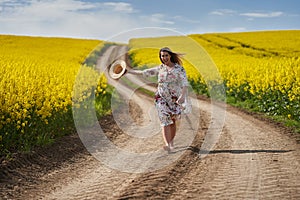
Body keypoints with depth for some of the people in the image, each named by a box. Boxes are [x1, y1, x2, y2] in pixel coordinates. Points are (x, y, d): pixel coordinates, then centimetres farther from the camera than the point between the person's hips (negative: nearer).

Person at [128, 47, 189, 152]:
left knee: (172, 122, 8)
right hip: (161, 98, 1)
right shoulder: (160, 68, 7)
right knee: (165, 121, -12)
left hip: (174, 99, -1)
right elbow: (144, 72, 15)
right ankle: (168, 145, -21)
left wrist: (182, 96, -32)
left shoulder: (179, 68, -4)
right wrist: (128, 71, 17)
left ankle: (171, 142, 27)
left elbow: (185, 83, -14)